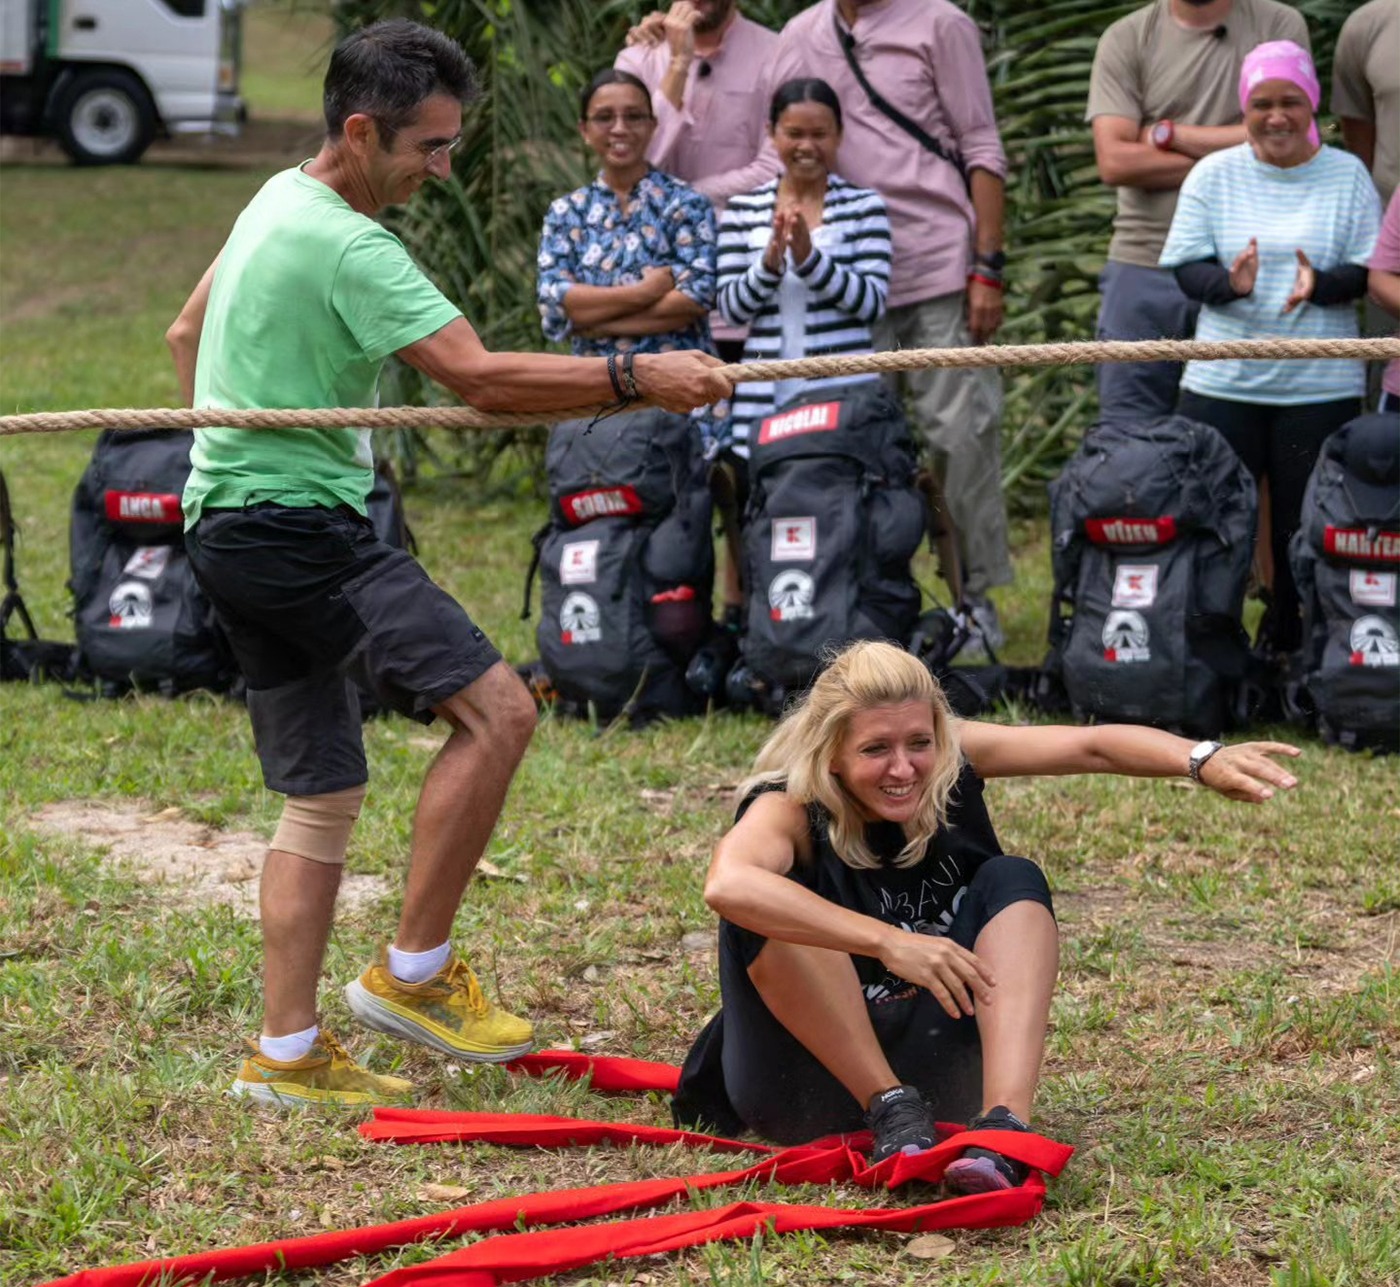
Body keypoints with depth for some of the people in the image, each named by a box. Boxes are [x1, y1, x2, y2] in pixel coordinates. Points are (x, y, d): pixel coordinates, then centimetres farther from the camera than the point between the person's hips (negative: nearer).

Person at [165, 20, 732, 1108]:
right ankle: (414, 971, -9)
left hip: (226, 525, 11)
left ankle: (288, 1054, 11)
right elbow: (482, 377, -24)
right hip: (300, 525, -11)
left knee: (322, 794, 11)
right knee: (496, 707, -17)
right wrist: (637, 377, -23)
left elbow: (187, 335, 30)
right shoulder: (349, 248, -16)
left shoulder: (277, 203, 16)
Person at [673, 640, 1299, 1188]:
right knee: (764, 909, -30)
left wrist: (1201, 761, -32)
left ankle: (1005, 1121, -33)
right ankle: (892, 1112, -26)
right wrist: (886, 942, -52)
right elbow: (726, 884, -44)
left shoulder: (949, 761, -6)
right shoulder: (789, 807, -21)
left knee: (1013, 884, -16)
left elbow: (1091, 746, -13)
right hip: (804, 1086, -5)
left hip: (929, 1063, 5)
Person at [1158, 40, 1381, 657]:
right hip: (1222, 381, 1)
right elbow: (1184, 265, 0)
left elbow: (1367, 270, 0)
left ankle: (1290, 642, 21)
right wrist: (1229, 283, -22)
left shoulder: (1347, 175, 3)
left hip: (1320, 387, -1)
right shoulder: (1214, 174, 4)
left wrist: (1320, 284, -21)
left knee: (1305, 527, 5)